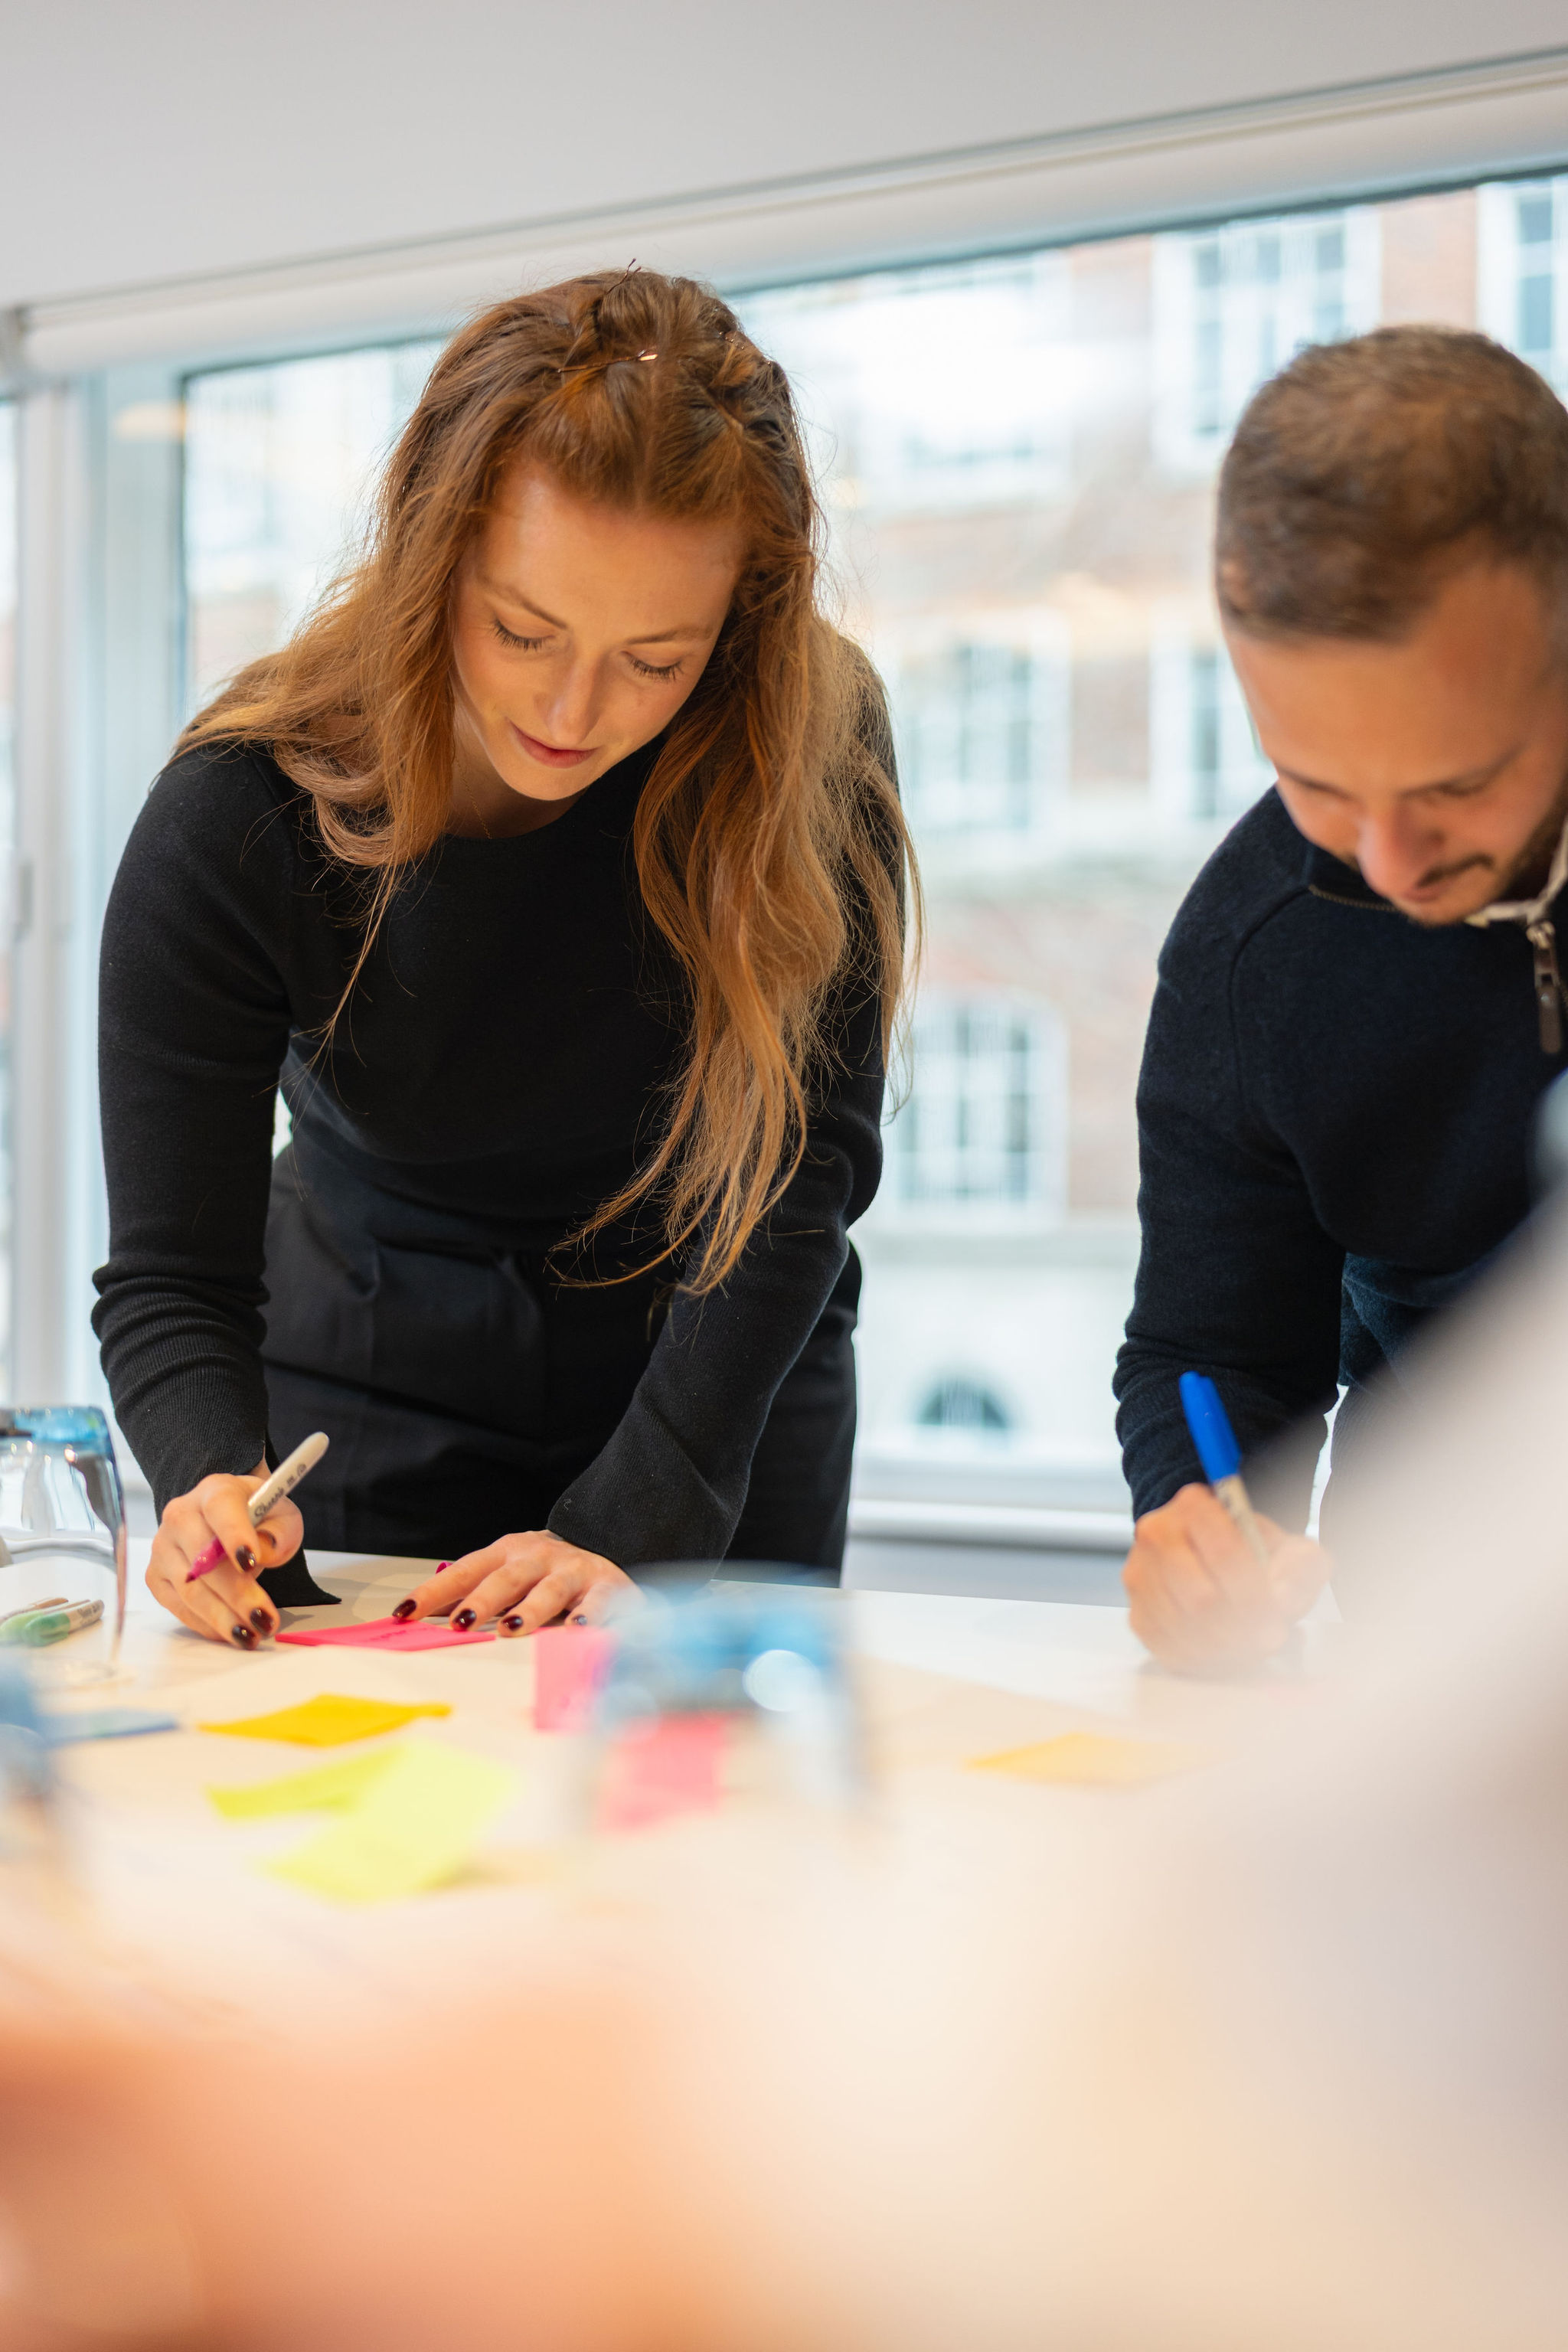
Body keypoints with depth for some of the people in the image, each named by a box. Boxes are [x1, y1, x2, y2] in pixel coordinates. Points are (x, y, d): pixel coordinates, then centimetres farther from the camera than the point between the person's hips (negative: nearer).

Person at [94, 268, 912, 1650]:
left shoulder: (813, 743, -23)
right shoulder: (235, 822, -24)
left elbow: (799, 1174, -22)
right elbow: (171, 1283, -20)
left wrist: (631, 1529, -30)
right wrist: (213, 1481, -42)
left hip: (730, 1394, 0)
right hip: (379, 1408, 0)